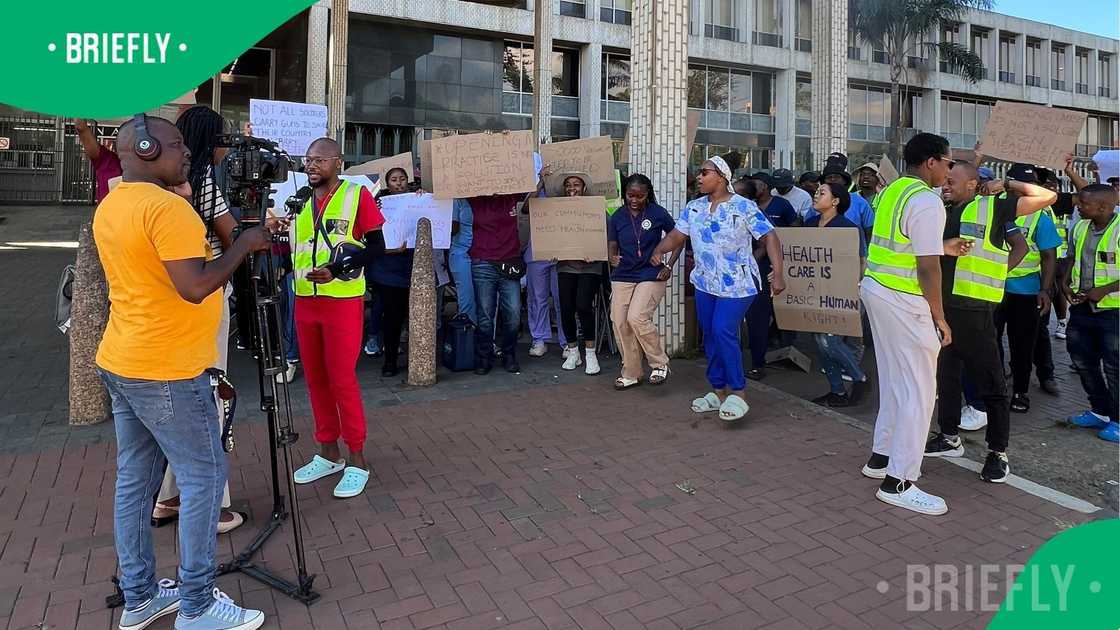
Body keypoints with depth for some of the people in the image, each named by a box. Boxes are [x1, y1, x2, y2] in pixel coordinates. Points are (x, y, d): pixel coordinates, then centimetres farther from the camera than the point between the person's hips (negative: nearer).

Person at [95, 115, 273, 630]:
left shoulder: (108, 206, 12)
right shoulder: (168, 207, -18)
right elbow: (195, 287, -25)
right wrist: (244, 244, -13)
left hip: (120, 365, 10)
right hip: (167, 373, -9)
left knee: (135, 480, 14)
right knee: (204, 478, 1)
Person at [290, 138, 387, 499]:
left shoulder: (357, 195, -5)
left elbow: (377, 247, -7)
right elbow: (291, 245, 19)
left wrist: (336, 268, -18)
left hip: (342, 301, -6)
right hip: (305, 301, 6)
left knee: (342, 380, -4)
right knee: (315, 378, 10)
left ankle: (357, 460, 9)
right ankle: (328, 453, 24)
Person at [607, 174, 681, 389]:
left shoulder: (658, 213, -5)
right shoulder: (618, 217, 4)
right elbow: (612, 245, 11)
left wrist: (669, 266, -4)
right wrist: (612, 258, -13)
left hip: (651, 276, -4)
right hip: (622, 277, 4)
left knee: (636, 318, -20)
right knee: (620, 323, 0)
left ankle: (660, 364, 2)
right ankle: (631, 374, 17)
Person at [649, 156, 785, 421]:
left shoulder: (744, 207, -10)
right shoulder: (693, 208, 6)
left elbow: (769, 237, -13)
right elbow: (677, 235, 5)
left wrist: (777, 275, -22)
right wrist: (659, 250, -17)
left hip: (737, 284, -6)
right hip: (705, 283, 7)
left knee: (723, 332, -19)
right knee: (710, 336, 10)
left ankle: (738, 393, -5)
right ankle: (719, 391, 24)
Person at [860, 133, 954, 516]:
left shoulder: (892, 191, 11)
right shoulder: (927, 202, -15)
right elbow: (928, 267, -17)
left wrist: (942, 246, 22)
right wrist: (938, 316, -10)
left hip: (876, 288, 9)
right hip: (904, 301, -9)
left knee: (894, 381, 19)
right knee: (918, 390, -1)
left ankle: (880, 458, 30)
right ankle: (898, 482, 5)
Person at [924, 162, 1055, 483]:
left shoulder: (992, 208, -1)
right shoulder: (942, 212, 13)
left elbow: (1047, 196, -2)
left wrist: (1007, 184, 1)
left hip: (973, 310, -6)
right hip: (942, 305, 6)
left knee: (989, 382, 1)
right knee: (946, 375, 16)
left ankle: (998, 453, 12)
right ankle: (949, 437, 30)